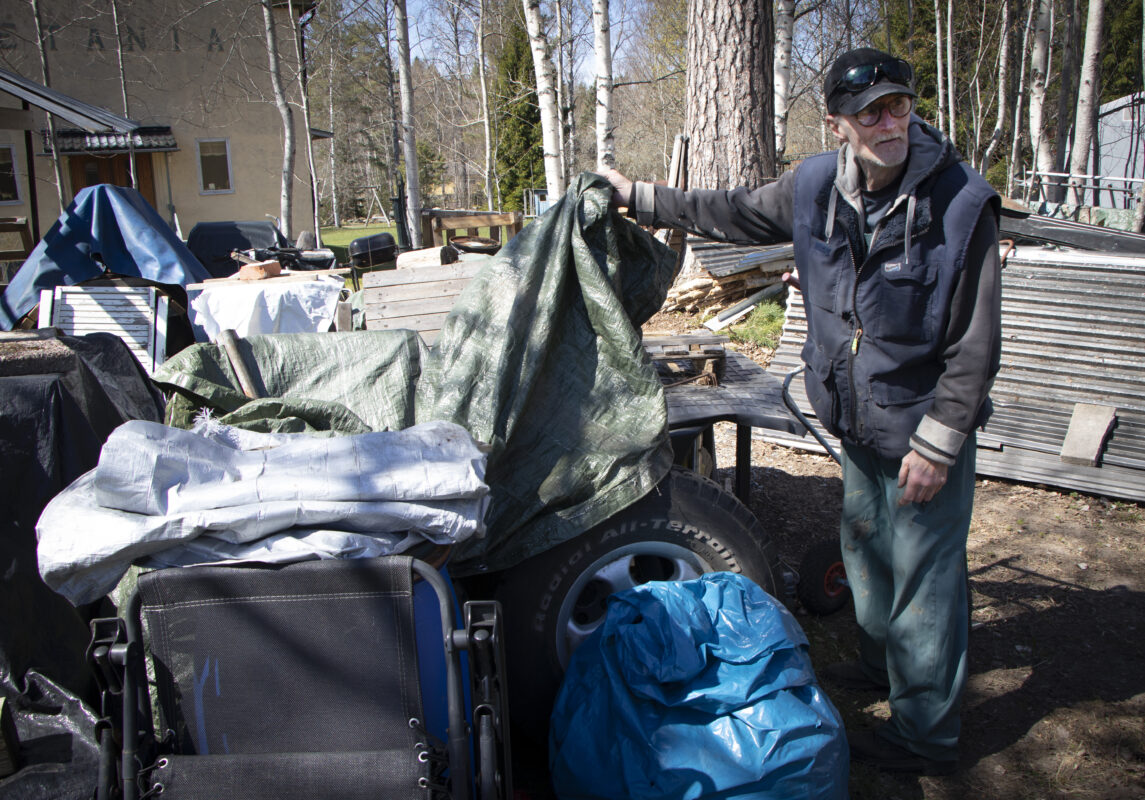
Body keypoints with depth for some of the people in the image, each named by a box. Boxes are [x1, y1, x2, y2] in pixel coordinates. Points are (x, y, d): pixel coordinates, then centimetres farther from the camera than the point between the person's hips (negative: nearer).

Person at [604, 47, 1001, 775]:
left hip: (926, 428, -6)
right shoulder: (815, 187, -5)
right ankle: (882, 660, 49)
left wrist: (936, 444, -18)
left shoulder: (962, 203, -21)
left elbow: (975, 347, -17)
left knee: (924, 576, 4)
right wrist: (640, 199, 15)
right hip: (857, 422, 6)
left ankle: (925, 734, 21)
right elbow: (733, 215, 13)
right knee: (866, 548, 23)